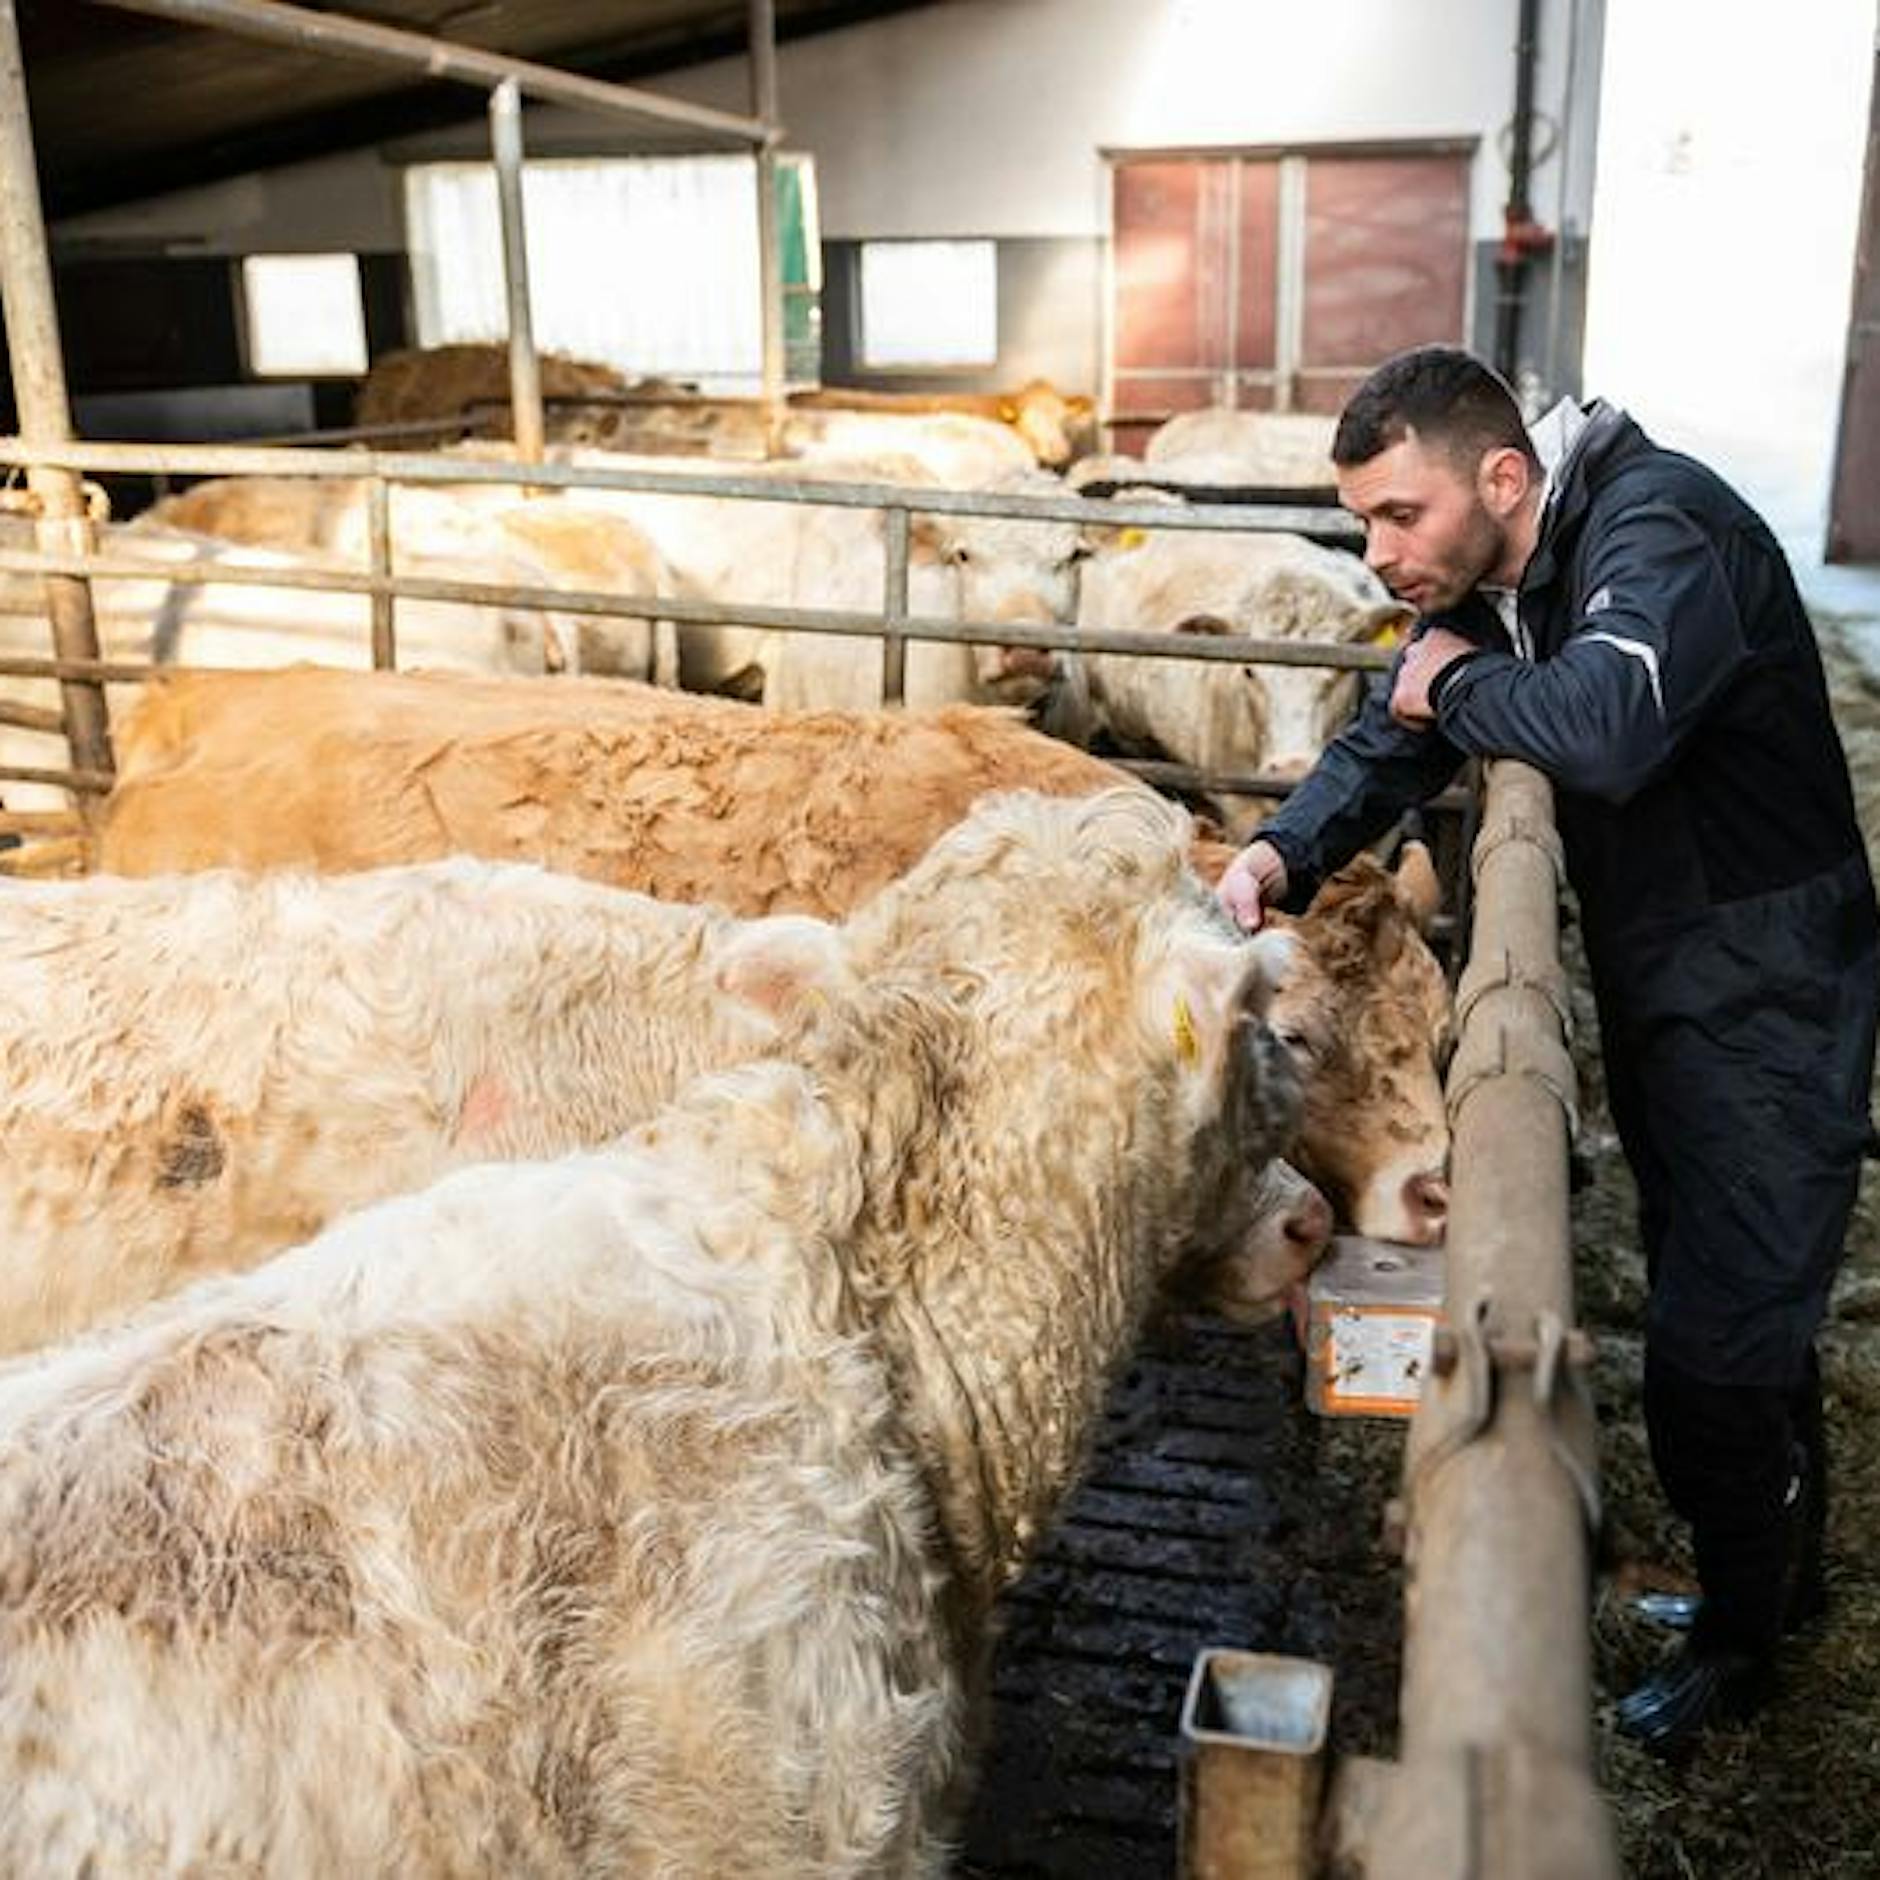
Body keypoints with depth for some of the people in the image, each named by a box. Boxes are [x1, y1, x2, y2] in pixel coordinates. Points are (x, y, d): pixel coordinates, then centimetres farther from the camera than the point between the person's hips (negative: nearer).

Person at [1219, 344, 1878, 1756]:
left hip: (1766, 1004, -8)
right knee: (1745, 1313, 22)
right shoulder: (1486, 581, 3)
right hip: (1651, 988, 9)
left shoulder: (1663, 530, -25)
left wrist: (1464, 687, -22)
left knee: (1712, 1350, 0)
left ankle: (1738, 1637, 26)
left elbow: (1607, 729, -43)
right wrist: (1285, 855, -18)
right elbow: (1394, 740, 2)